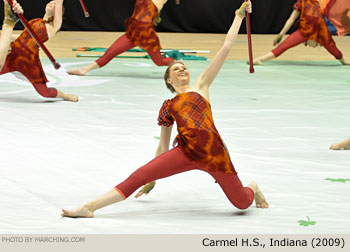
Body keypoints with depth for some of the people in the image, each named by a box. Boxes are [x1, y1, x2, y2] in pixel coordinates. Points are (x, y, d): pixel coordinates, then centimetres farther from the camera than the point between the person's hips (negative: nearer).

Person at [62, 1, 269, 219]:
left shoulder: (201, 86, 16)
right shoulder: (168, 107, 20)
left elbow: (226, 47, 14)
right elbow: (163, 146, 26)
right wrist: (153, 179, 28)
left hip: (213, 151, -1)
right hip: (186, 152, 1)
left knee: (242, 203, 1)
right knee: (139, 176, -14)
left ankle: (252, 188, 40)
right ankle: (89, 207, -16)